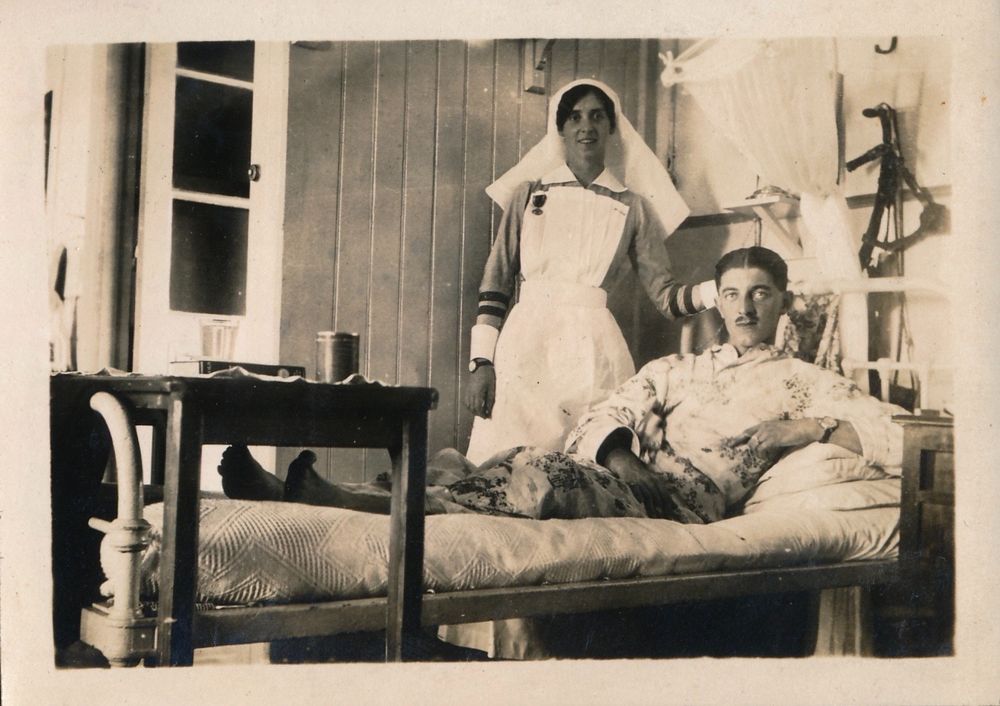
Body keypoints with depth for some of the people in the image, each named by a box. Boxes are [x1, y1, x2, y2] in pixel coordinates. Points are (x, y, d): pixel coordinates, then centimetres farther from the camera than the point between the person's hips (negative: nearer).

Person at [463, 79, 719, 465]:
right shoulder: (528, 193, 13)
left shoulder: (632, 206, 12)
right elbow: (495, 281, 9)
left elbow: (666, 295, 6)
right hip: (525, 344, 0)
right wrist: (481, 362, 0)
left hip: (593, 347, 0)